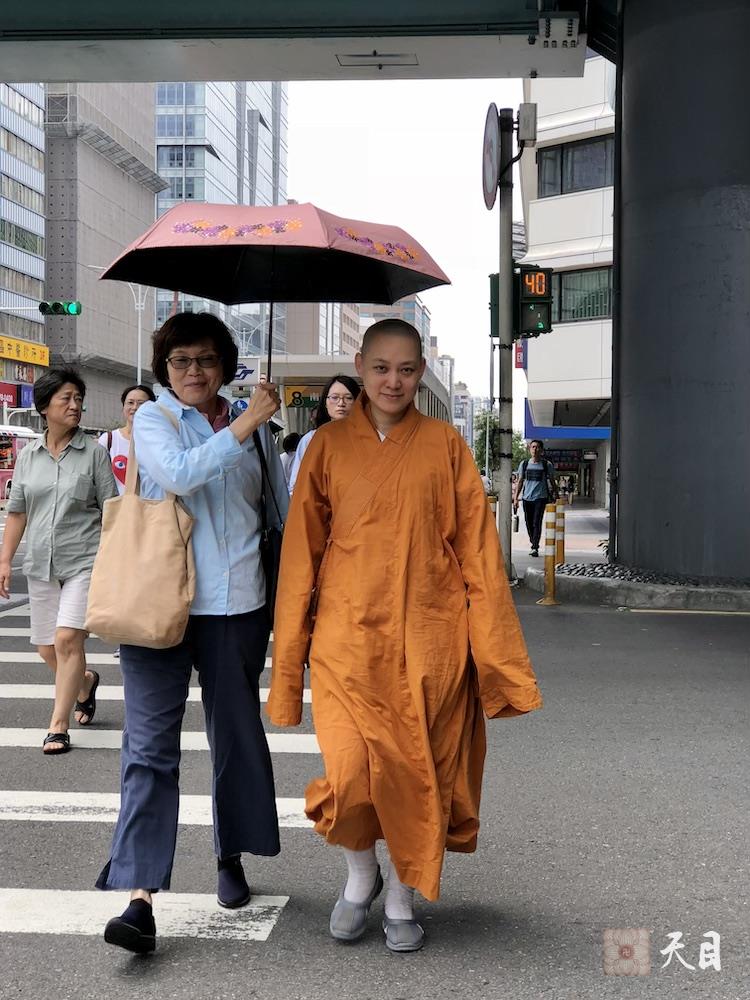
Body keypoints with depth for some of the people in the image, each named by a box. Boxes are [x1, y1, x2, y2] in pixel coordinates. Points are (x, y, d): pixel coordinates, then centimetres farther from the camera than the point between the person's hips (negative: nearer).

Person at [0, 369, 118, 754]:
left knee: (67, 639, -15)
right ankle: (85, 681, 41)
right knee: (47, 648, 11)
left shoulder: (93, 452, -1)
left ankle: (58, 725, -4)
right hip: (41, 564, 4)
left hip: (84, 562, -4)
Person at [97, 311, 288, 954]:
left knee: (238, 735, 13)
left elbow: (281, 508, 19)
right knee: (150, 745, -6)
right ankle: (140, 895, -5)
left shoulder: (254, 428, 13)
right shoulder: (154, 418, 3)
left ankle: (232, 856, 32)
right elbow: (178, 472, -18)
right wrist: (245, 426, -16)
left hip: (236, 605, 3)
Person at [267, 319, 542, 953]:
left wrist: (494, 647, -3)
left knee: (418, 771, 7)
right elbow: (301, 552, 4)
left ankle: (402, 896, 30)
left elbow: (477, 547, 2)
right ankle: (360, 872, 25)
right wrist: (289, 653, 2)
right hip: (348, 634, 0)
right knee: (351, 774, -7)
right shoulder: (329, 445, 4)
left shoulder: (444, 444, 3)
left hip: (428, 638, 0)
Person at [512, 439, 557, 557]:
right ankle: (533, 544, 24)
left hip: (540, 497, -3)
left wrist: (555, 497, 7)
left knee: (537, 523, -12)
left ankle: (535, 547, -13)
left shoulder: (547, 465, 2)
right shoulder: (524, 464, 8)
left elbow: (552, 482, 9)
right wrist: (515, 498, 6)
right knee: (529, 523, 7)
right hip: (527, 497, 3)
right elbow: (520, 482, 12)